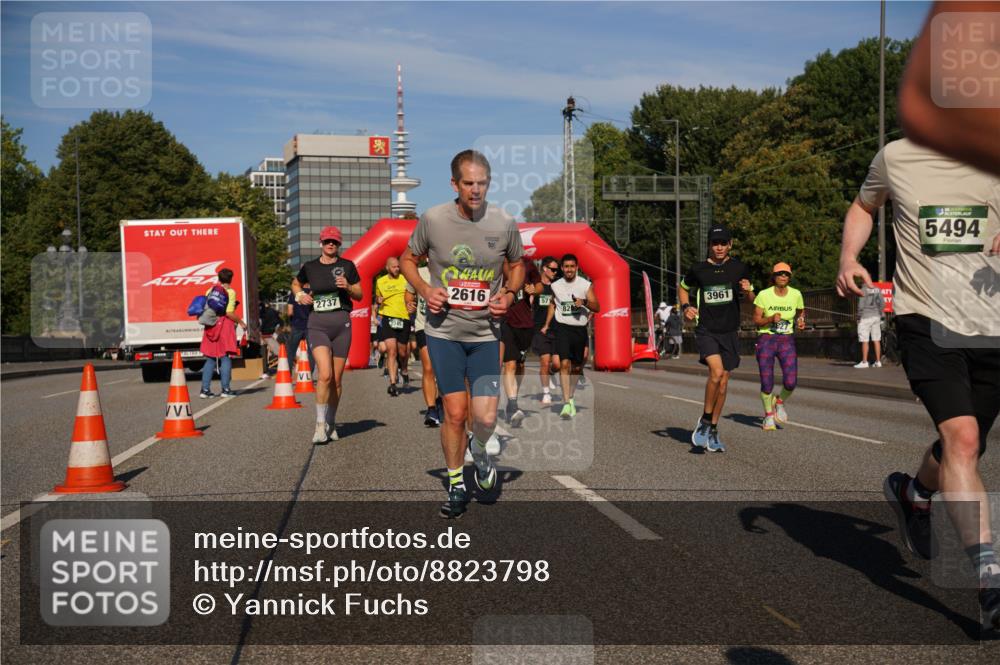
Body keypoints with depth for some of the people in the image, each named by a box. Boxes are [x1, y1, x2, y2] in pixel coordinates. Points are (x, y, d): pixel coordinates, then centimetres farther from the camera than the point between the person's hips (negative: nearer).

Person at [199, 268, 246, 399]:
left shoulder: (210, 291, 10)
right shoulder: (230, 292, -6)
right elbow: (229, 313, -15)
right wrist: (240, 322, -3)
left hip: (211, 326, 5)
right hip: (225, 325, -5)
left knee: (210, 359, 10)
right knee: (226, 358, 1)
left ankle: (205, 389, 7)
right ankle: (225, 389, 0)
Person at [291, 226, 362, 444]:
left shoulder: (347, 266, 5)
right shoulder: (310, 267, 8)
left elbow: (359, 295, 10)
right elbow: (295, 283, 27)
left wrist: (347, 287, -10)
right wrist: (299, 295, 6)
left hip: (342, 322, 1)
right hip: (318, 323, -1)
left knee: (336, 379, 5)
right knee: (325, 375, -18)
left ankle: (331, 423, 21)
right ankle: (320, 425, -8)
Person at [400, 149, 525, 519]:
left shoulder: (504, 224, -4)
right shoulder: (432, 220, -8)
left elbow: (517, 264, 14)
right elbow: (408, 259, 8)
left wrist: (509, 294, -4)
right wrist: (425, 290, -10)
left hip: (486, 333, 1)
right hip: (444, 331, -1)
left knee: (486, 417, -7)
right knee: (455, 413, -1)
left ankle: (479, 449, 31)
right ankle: (456, 486, 21)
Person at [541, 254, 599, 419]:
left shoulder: (586, 285, 0)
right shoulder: (555, 285, 5)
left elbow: (597, 308, -2)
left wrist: (584, 303, -21)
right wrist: (546, 325, 15)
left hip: (580, 329, 1)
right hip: (562, 327, -1)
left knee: (577, 367, 10)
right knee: (564, 363, -17)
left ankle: (570, 397, 33)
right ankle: (567, 403, -19)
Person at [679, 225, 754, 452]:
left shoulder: (740, 268, 4)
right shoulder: (698, 270, 0)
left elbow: (751, 300, 13)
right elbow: (684, 288, 19)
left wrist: (748, 291, -10)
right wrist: (686, 306, 0)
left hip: (730, 332, 3)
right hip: (706, 330, -3)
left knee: (723, 382, 6)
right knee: (716, 371, -24)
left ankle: (713, 429, 20)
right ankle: (705, 420, -6)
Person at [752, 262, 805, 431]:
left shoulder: (796, 294, -1)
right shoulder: (764, 295, -8)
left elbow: (800, 312, 17)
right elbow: (756, 320, -4)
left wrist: (800, 321, -5)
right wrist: (771, 319, -22)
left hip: (786, 341, 2)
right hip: (766, 340, -1)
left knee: (790, 382, -12)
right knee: (766, 383, -4)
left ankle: (780, 402, 22)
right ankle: (768, 415, 21)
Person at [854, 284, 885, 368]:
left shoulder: (863, 290, -12)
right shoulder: (877, 290, 5)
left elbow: (861, 305, -16)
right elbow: (882, 304, 5)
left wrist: (859, 317, -6)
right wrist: (879, 314, 16)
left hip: (865, 317, -6)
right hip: (876, 316, 6)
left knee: (864, 341, -3)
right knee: (876, 340, 8)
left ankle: (864, 362, -4)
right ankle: (878, 361, 10)